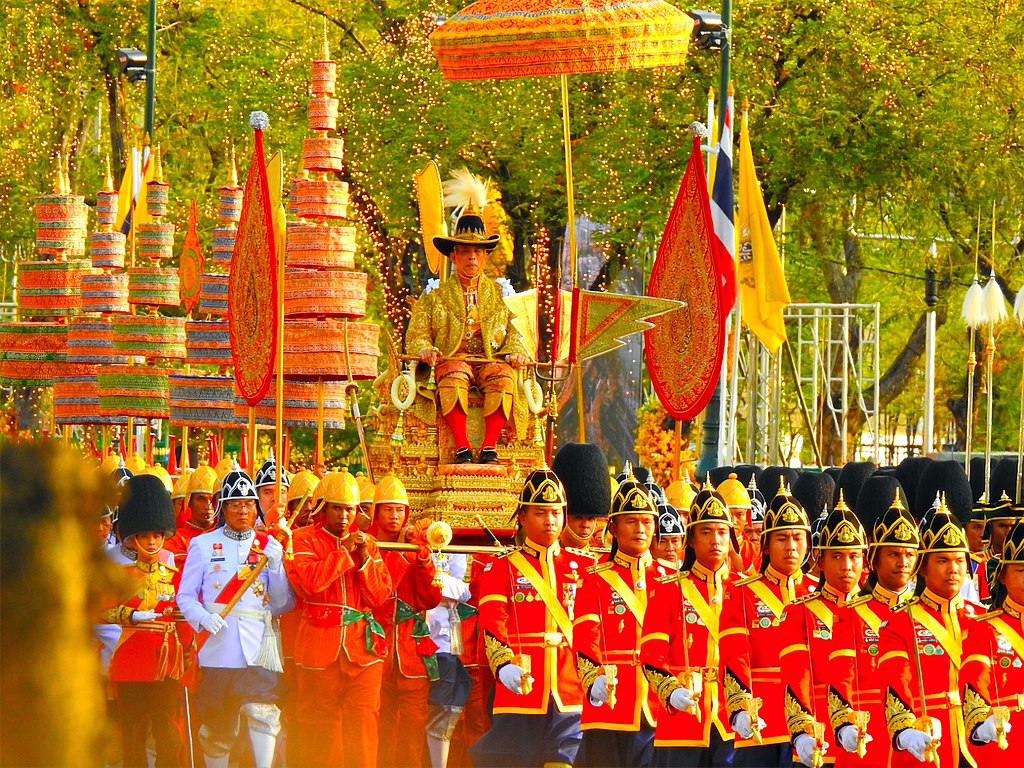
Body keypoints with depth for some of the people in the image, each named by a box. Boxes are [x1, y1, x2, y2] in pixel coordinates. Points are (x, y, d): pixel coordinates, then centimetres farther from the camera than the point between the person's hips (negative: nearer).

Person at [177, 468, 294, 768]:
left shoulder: (270, 546, 11)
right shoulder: (202, 545, 8)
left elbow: (283, 604, 6)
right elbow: (185, 596, 5)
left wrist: (276, 567, -9)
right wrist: (203, 617, -15)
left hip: (258, 644, 0)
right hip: (218, 643, 0)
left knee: (263, 711, -18)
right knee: (216, 726, 4)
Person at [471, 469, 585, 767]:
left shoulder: (579, 568, 13)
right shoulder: (501, 569, 5)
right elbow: (492, 625, -6)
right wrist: (505, 666, -25)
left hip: (569, 695, 2)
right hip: (520, 692, -2)